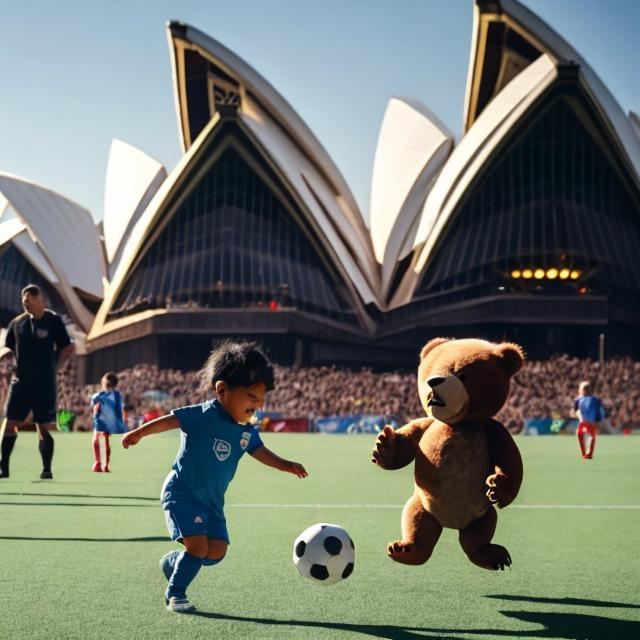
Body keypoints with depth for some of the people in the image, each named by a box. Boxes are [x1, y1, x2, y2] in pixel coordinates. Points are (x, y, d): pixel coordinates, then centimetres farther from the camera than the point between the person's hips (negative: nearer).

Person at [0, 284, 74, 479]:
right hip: (21, 381, 3)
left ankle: (46, 469, 8)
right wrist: (16, 365, 12)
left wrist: (52, 366, -1)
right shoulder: (18, 322, 6)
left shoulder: (53, 320, -4)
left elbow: (68, 348, 0)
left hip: (45, 383, -3)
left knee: (44, 427, 0)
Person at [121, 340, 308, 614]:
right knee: (197, 545, -18)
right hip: (182, 492, -7)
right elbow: (171, 420, -25)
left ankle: (173, 562, 29)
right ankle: (175, 593, 3)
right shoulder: (202, 416, -18)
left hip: (213, 500, 7)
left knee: (216, 552, 3)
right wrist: (138, 433, -37)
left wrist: (286, 465, 3)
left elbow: (261, 452, 16)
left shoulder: (246, 432, 3)